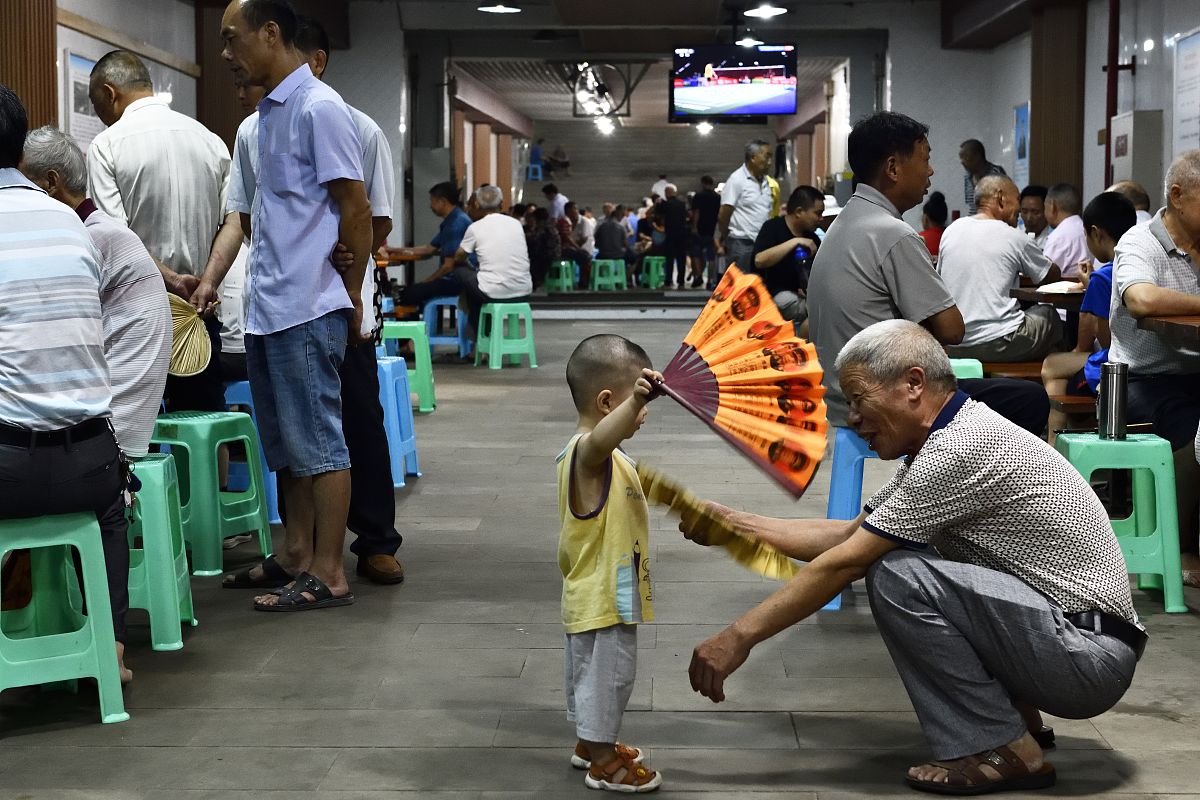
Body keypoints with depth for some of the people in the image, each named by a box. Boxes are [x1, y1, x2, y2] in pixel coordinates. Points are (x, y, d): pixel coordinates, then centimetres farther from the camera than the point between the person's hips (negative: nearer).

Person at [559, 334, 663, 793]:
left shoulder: (580, 453, 10)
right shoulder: (588, 450, -25)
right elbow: (602, 438, -50)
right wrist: (634, 400, -65)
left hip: (593, 595, 11)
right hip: (602, 598, -11)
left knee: (590, 671, 23)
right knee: (606, 673, 2)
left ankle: (589, 743, 38)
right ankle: (603, 762, 14)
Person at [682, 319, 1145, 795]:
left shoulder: (961, 448, -20)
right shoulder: (942, 442, 10)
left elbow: (844, 563, -19)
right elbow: (848, 533, 16)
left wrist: (740, 636, -13)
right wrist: (733, 523, 11)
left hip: (1089, 654, -10)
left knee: (895, 575, -22)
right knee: (886, 553, 14)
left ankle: (1002, 751, -10)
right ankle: (1014, 713, 15)